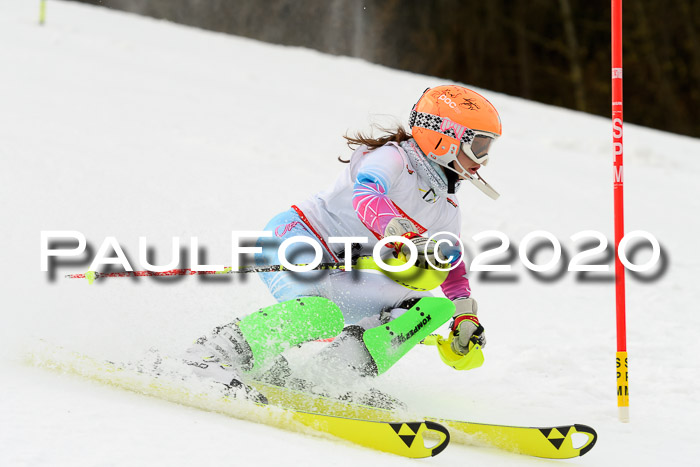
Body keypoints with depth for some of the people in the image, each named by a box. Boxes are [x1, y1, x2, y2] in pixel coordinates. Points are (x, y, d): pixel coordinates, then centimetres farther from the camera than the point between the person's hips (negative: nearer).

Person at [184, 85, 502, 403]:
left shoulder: (447, 213, 14)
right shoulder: (392, 157, -11)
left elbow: (454, 269, 25)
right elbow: (366, 197, -32)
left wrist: (465, 317, 7)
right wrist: (407, 241, -49)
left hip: (337, 277, 9)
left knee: (432, 308, -6)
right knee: (324, 316, -38)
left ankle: (344, 365, -21)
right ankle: (216, 350, -30)